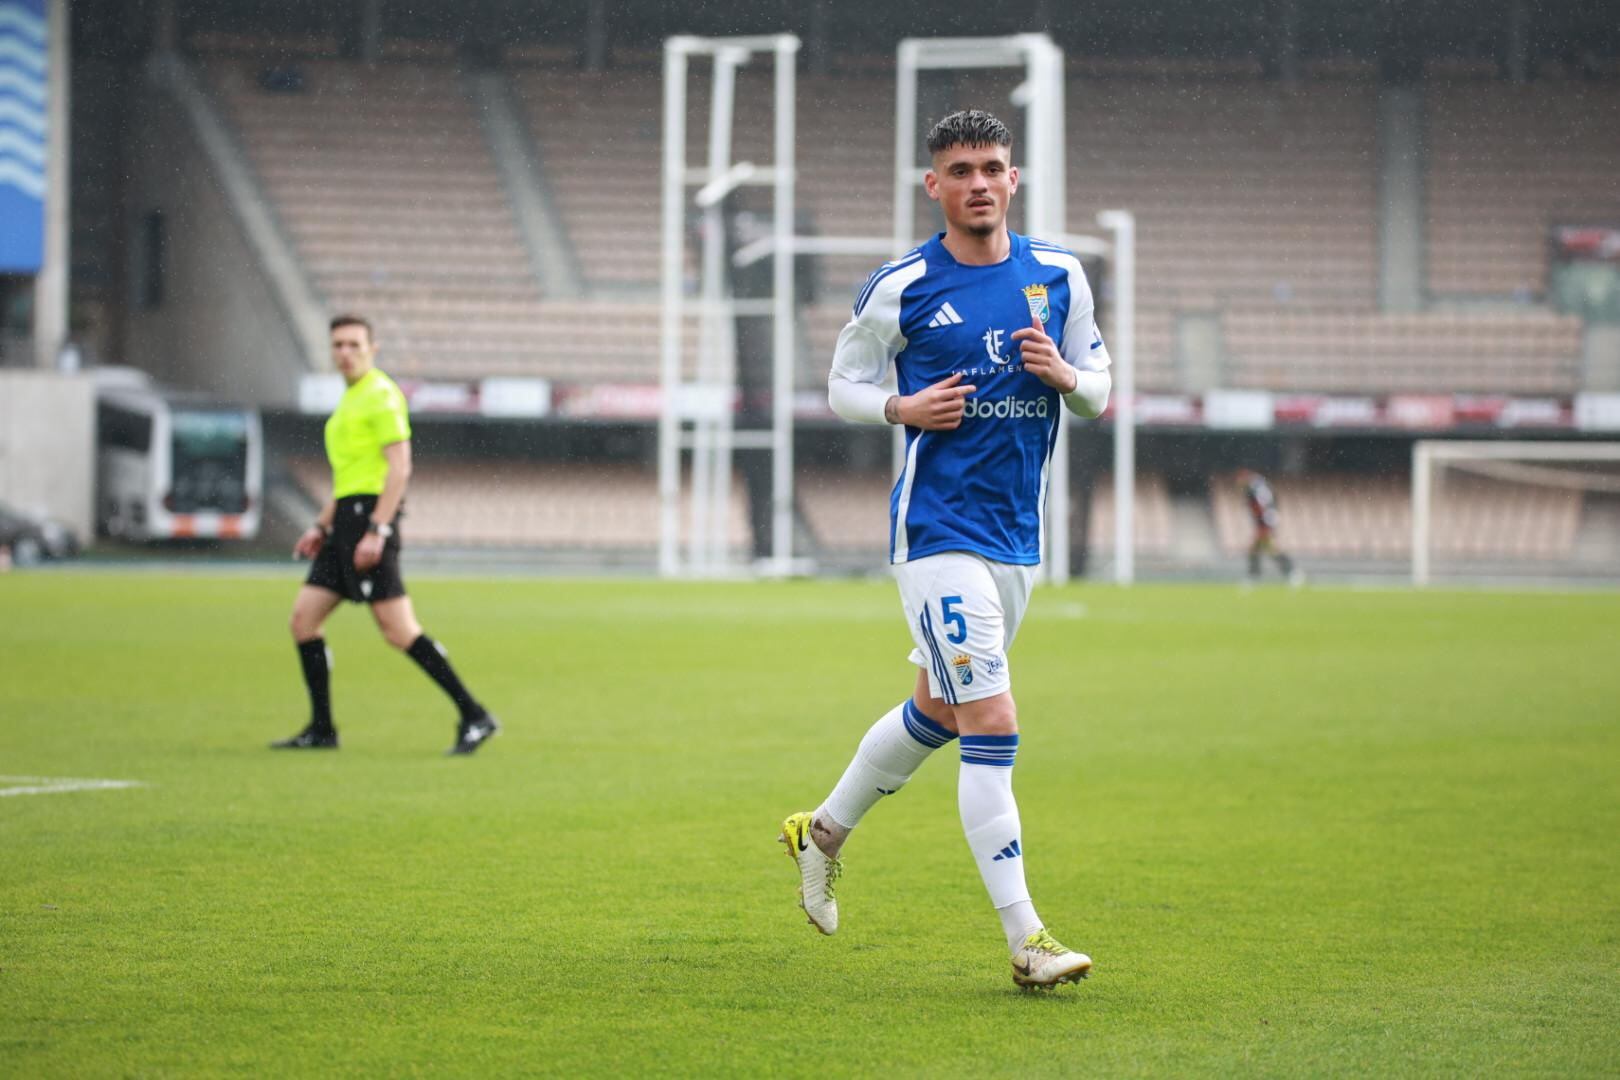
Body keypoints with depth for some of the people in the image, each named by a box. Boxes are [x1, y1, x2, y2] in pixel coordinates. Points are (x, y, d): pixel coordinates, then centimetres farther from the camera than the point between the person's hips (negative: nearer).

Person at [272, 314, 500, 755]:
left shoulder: (380, 395, -9)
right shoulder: (351, 399, 21)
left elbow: (399, 467, -17)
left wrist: (375, 532, -23)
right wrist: (321, 527, 25)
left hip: (370, 516, -10)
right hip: (348, 520, 10)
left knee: (398, 629, -13)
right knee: (304, 618, 6)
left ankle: (475, 718, -11)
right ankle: (321, 730, 10)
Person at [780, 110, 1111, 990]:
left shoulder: (1058, 275, 5)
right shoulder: (901, 288, -6)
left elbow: (1098, 391, 12)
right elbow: (842, 385, 4)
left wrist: (1065, 375, -10)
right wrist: (905, 408, -15)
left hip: (1017, 536, 6)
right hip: (938, 531, -6)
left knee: (935, 709, 21)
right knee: (992, 725, -14)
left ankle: (824, 831, 45)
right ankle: (1025, 940, -13)